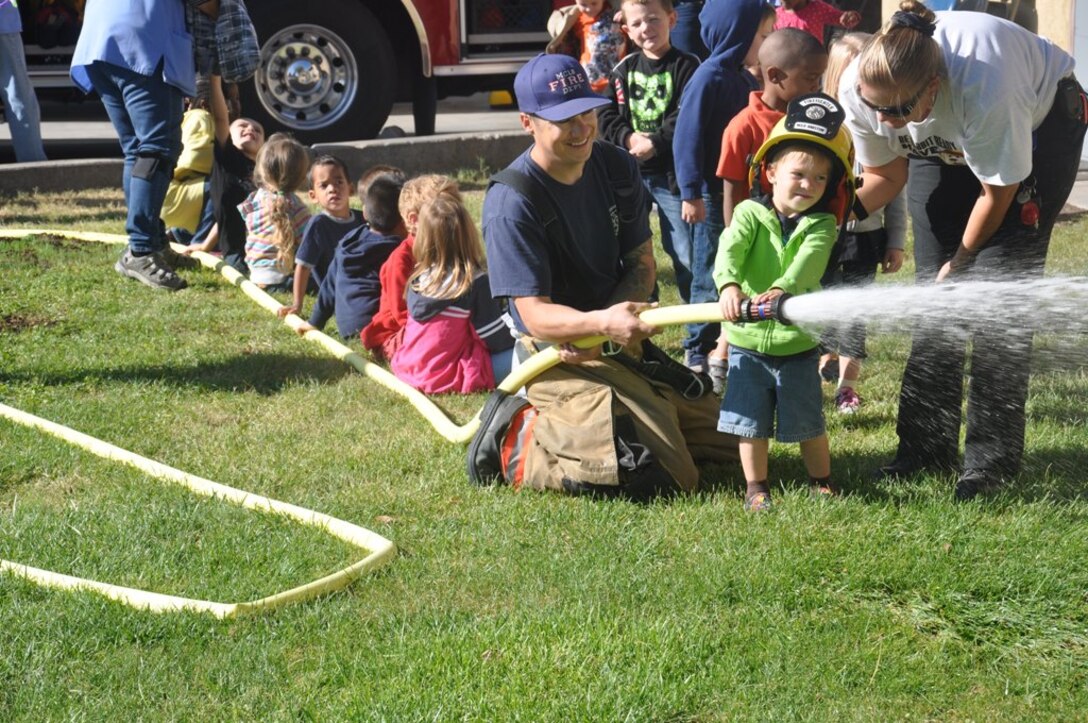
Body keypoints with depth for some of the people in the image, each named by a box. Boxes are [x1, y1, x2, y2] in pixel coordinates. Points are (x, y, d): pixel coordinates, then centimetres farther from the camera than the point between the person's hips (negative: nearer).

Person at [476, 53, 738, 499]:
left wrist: (603, 326, -15)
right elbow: (535, 314, -21)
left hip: (620, 347, 8)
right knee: (656, 477, -22)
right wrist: (601, 322, -41)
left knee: (727, 440, 16)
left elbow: (641, 263, 4)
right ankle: (518, 441, -3)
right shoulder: (511, 203, -19)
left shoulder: (617, 168, 1)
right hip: (556, 358, -8)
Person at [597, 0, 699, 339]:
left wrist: (655, 143, -20)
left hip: (672, 173, -4)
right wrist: (629, 138, -13)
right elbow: (605, 114, 3)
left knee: (685, 254, -2)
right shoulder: (624, 69, 8)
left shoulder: (686, 67, -5)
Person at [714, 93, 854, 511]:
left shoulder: (821, 225, -4)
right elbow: (730, 250, -21)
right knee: (751, 422, 8)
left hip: (798, 343, 0)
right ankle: (756, 488, 23)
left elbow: (808, 263, -23)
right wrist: (729, 285, -43)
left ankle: (822, 484, 29)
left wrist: (781, 290, -44)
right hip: (748, 340, 0)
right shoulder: (749, 213, -4)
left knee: (808, 423, 10)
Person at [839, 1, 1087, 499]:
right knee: (933, 289, -1)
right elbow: (886, 174, -9)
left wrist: (961, 260, -11)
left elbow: (997, 193, -26)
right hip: (944, 144, 5)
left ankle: (992, 459, -6)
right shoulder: (858, 88, -28)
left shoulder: (984, 89, -44)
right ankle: (927, 446, 8)